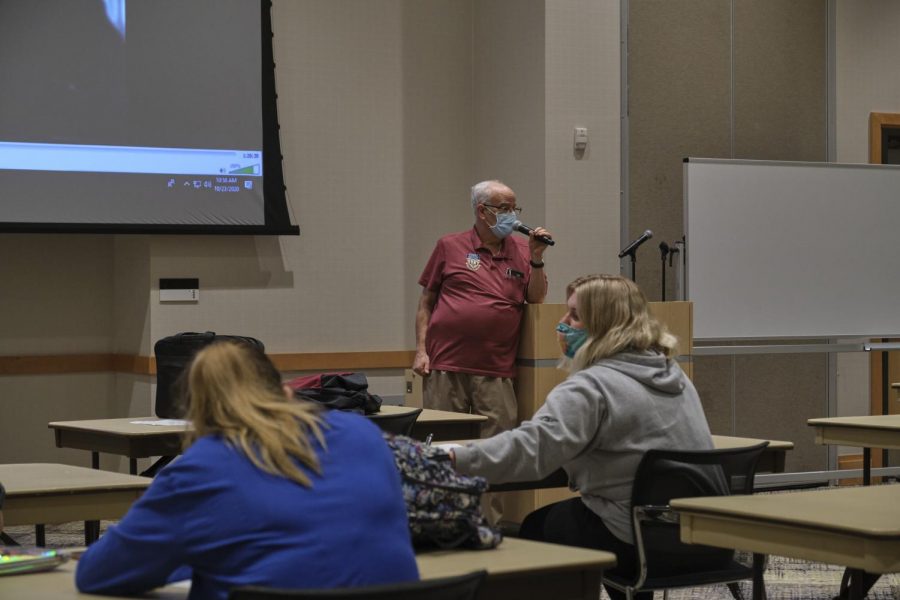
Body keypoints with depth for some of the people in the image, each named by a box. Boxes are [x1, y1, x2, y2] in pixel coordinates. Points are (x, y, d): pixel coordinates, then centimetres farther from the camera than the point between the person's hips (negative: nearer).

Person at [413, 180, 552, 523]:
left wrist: (537, 259, -7)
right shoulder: (450, 247, 7)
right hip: (445, 368, -1)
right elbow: (426, 301, 9)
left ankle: (492, 524, 6)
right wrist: (420, 350, 0)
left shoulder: (520, 251, 12)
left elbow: (536, 299, 6)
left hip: (495, 371, 1)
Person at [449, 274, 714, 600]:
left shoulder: (594, 386, -16)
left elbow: (531, 447, -27)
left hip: (640, 541, -8)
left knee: (537, 528, 16)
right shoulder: (673, 374, 11)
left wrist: (454, 458, -30)